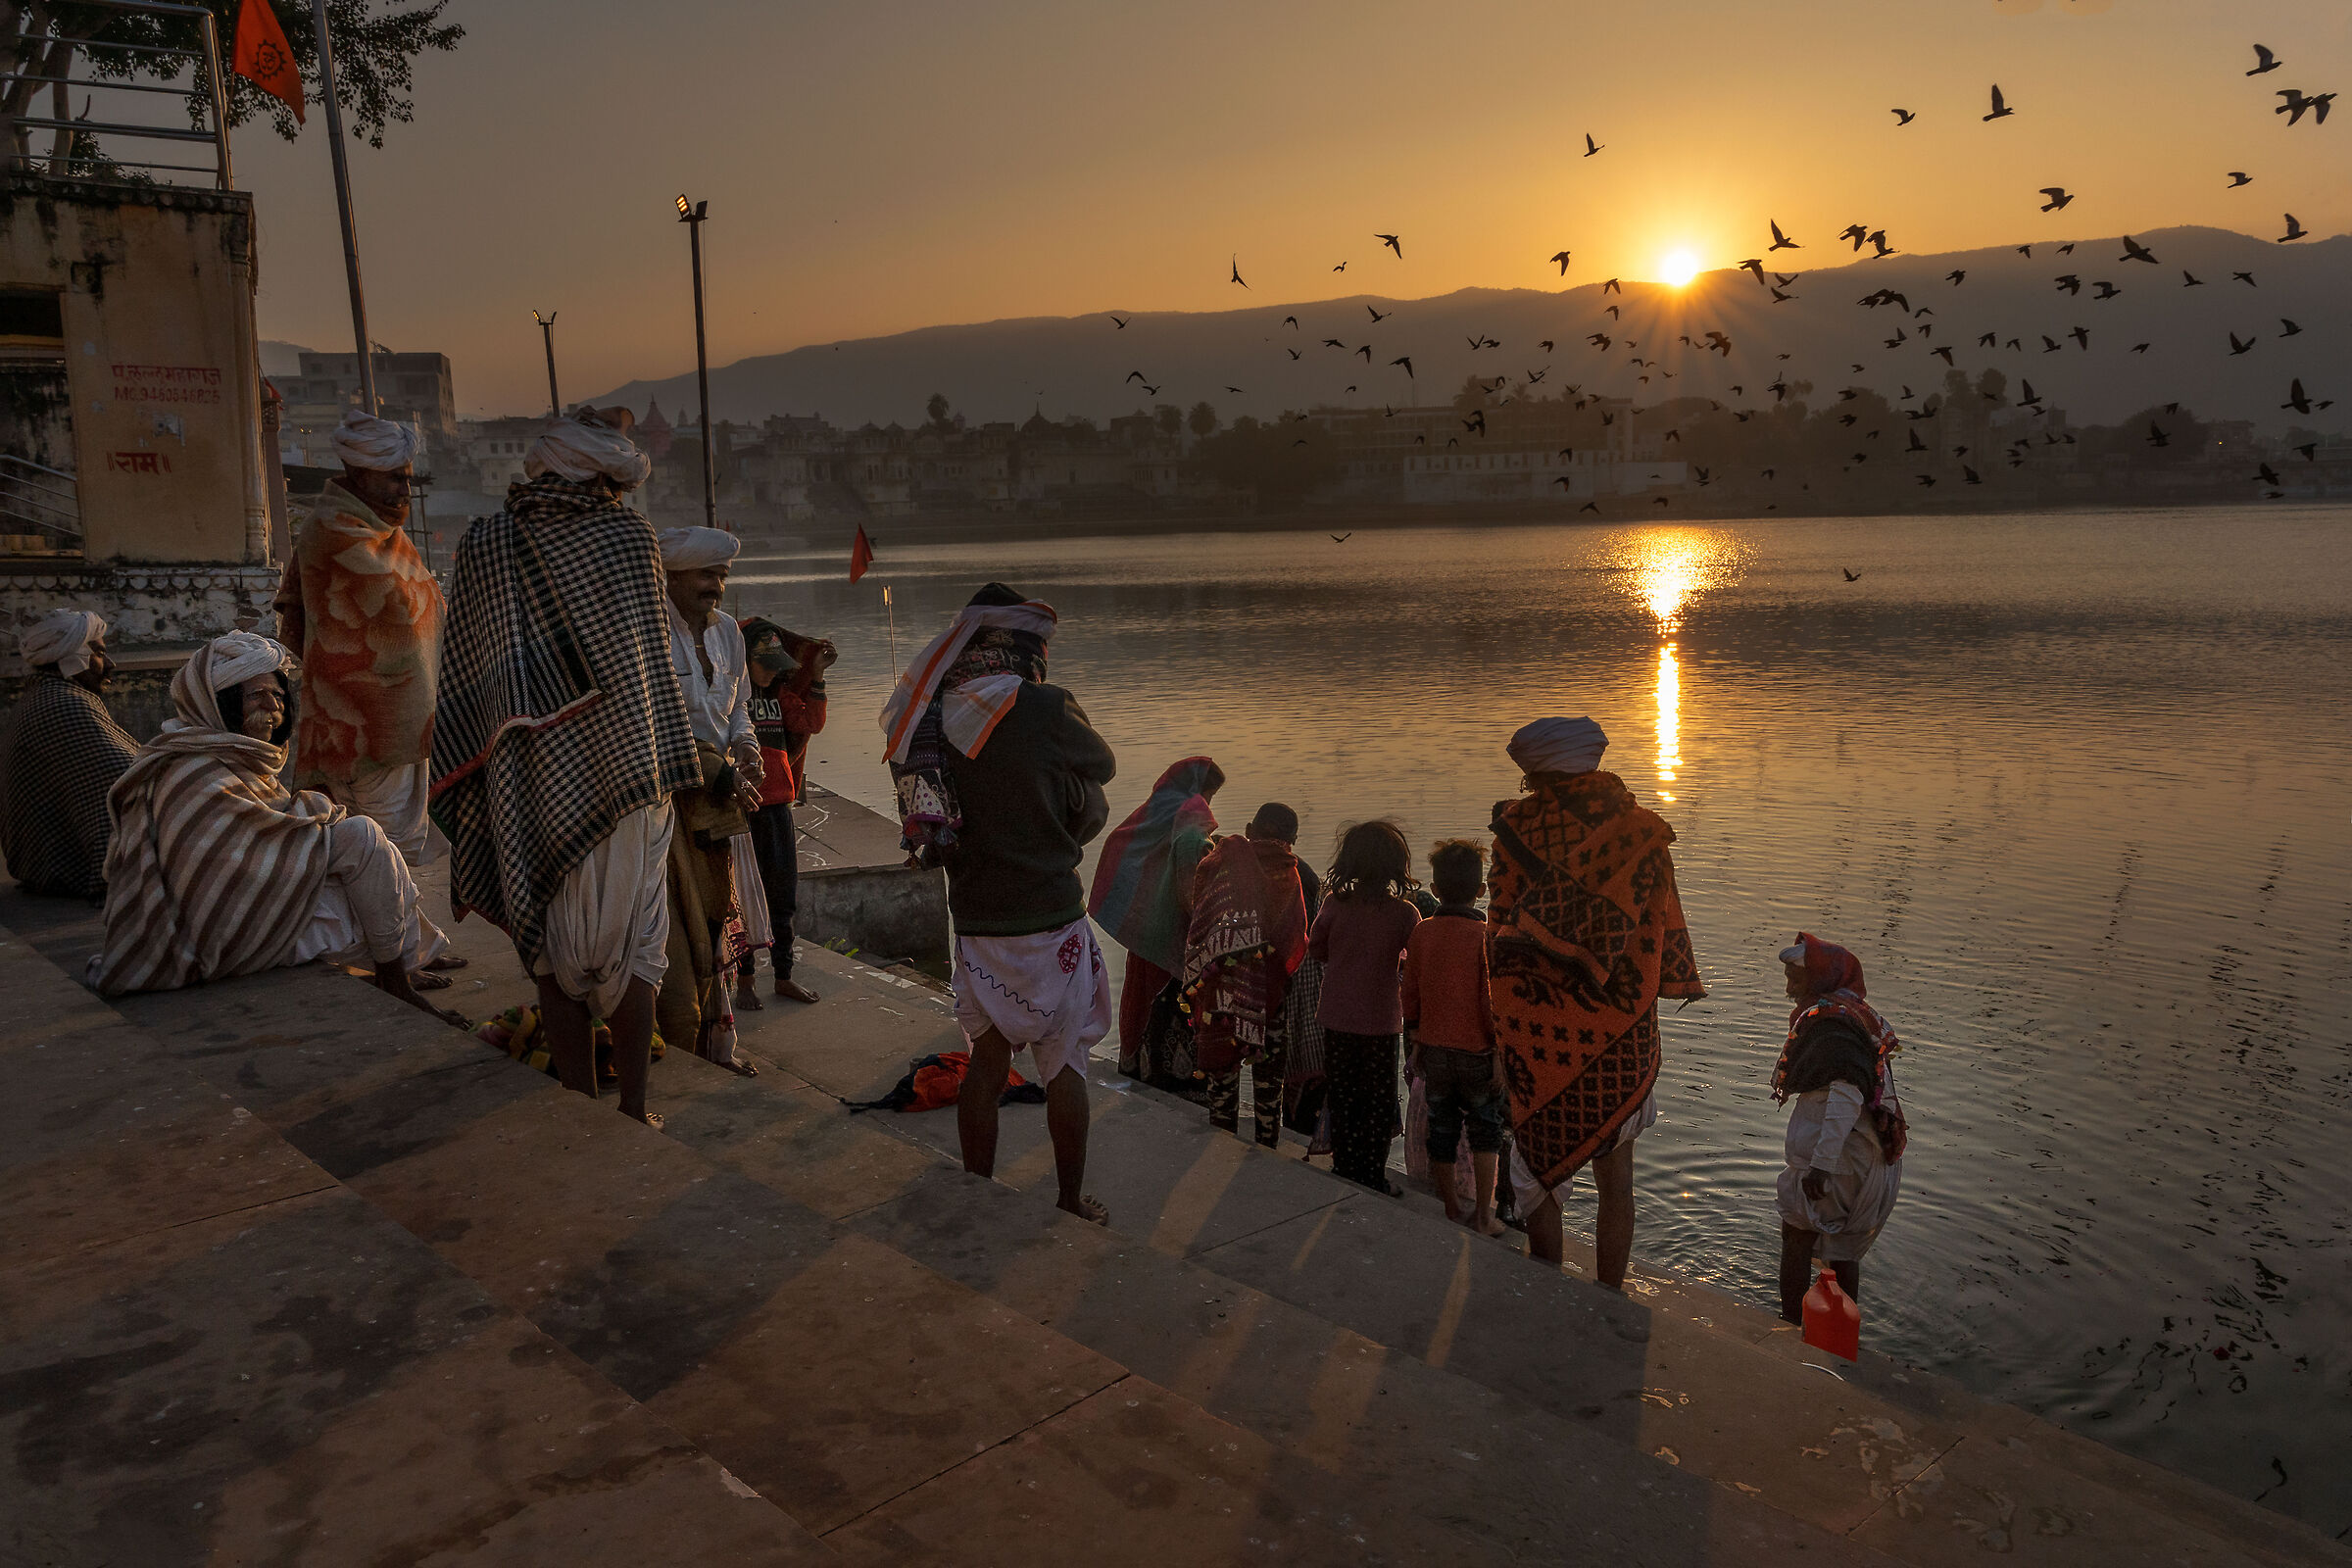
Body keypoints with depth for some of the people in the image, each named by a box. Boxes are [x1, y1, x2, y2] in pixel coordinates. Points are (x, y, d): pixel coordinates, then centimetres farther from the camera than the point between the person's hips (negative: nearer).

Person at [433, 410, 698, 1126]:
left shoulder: (484, 543, 1)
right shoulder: (628, 536, -4)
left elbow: (463, 670, 4)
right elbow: (650, 659, 0)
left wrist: (473, 771, 12)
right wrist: (666, 766, 7)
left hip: (529, 776, 2)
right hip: (620, 765, -1)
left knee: (555, 945, 12)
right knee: (630, 943, 8)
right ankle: (631, 1112, 12)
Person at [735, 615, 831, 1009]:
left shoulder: (780, 692, 11)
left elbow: (811, 723, 10)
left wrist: (817, 679, 4)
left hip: (777, 803, 5)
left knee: (783, 896, 10)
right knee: (744, 896, 3)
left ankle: (784, 976, 21)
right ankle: (744, 980, 15)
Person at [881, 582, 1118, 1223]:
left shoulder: (932, 718, 2)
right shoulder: (1044, 709, -15)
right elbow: (1103, 765, 2)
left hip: (974, 920, 5)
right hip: (1049, 920, -5)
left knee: (986, 1059, 16)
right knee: (1064, 1063, 10)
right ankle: (1071, 1202, 22)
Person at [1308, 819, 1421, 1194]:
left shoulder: (1335, 903, -8)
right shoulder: (1404, 913, -13)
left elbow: (1316, 946, 5)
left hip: (1337, 1017, 2)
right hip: (1381, 1020, -2)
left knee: (1343, 1096, 15)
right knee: (1379, 1100, 9)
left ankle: (1344, 1168, 23)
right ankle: (1372, 1175, 12)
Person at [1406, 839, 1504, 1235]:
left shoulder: (1420, 933, -2)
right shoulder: (1486, 936, -14)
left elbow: (1411, 997, 6)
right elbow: (1493, 1003, -14)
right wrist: (1501, 1058, -6)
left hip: (1433, 1050, 3)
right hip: (1476, 1053, -3)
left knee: (1442, 1132, 14)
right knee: (1485, 1132, 14)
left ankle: (1451, 1212, 25)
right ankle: (1482, 1216, 15)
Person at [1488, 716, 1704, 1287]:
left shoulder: (1519, 827, -7)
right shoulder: (1641, 831, -1)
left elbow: (1499, 930, -5)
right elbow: (1665, 932, 3)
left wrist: (1500, 1026, 5)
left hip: (1537, 1029, -2)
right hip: (1621, 1030, 2)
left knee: (1539, 1170, 13)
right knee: (1615, 1181, 14)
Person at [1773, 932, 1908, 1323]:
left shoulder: (1830, 1023, -20)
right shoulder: (1858, 1014, 12)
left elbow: (1847, 1095, -31)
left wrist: (1820, 1164, -32)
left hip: (1837, 1158, -9)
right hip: (1866, 1159, 9)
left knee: (1796, 1240, 4)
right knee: (1843, 1248, 19)